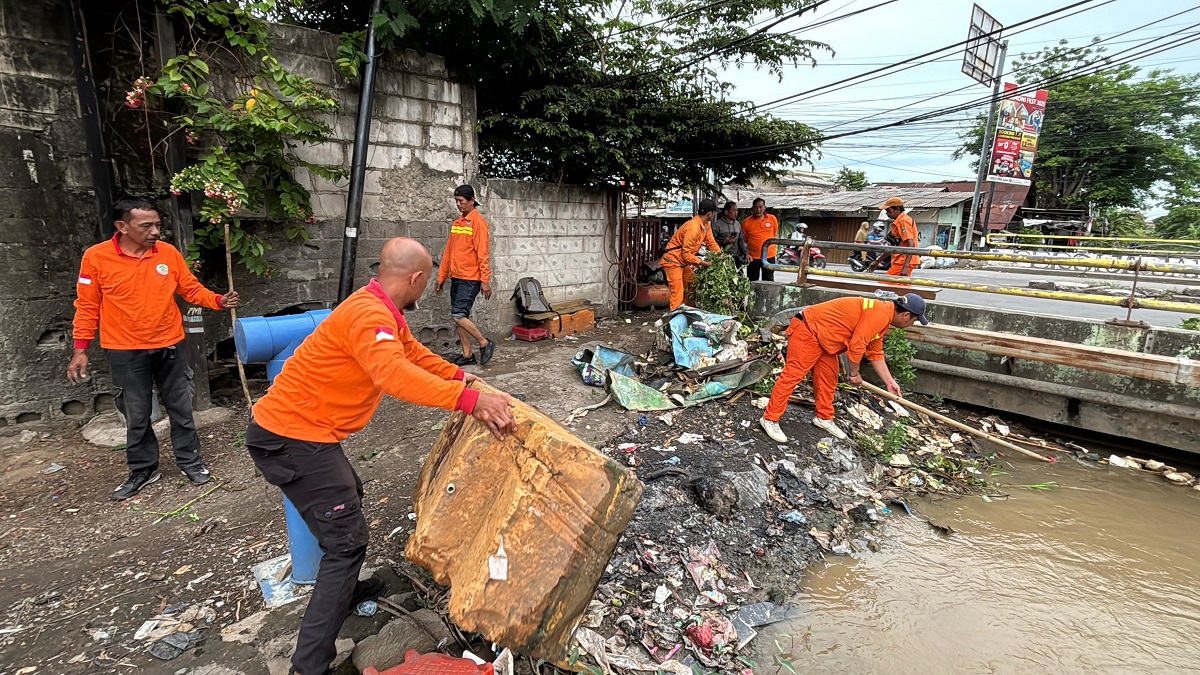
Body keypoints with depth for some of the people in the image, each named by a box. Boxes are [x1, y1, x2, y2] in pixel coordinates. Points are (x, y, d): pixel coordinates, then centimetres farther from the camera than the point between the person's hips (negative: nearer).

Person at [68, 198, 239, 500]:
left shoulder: (169, 253, -3)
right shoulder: (96, 257, -8)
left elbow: (192, 289, 3)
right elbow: (87, 307, -2)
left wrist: (219, 301, -16)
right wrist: (80, 350, -2)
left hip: (170, 347, 2)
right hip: (126, 352, -1)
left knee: (181, 408, 10)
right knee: (136, 416, 10)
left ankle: (190, 462, 24)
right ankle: (142, 471, 26)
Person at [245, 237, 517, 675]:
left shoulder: (384, 312, 7)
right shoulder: (369, 314, -25)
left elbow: (412, 353, 22)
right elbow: (395, 374, -43)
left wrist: (458, 375, 18)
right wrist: (469, 400, -47)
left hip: (295, 429, 11)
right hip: (293, 437, -11)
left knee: (349, 496, 28)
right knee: (347, 537, -8)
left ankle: (345, 590, 46)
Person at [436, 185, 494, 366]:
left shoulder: (478, 222, -8)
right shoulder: (456, 224, 15)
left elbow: (482, 253, -14)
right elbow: (448, 252, 17)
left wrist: (485, 280, -17)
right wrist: (441, 277, 16)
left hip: (470, 279, -8)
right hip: (456, 277, 8)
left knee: (458, 315, -13)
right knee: (460, 316, 8)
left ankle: (485, 344, 3)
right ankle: (467, 355, 16)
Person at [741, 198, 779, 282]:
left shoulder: (773, 219, 1)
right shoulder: (746, 222, -5)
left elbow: (775, 234, 15)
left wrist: (773, 247, 12)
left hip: (769, 256, 2)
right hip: (753, 257, -1)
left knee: (768, 281, 10)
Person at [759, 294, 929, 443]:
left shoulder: (882, 318, 12)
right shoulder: (879, 313, -21)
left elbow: (875, 354, 20)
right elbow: (856, 345, -22)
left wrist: (889, 382, 20)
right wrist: (854, 374, -7)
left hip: (823, 336, 11)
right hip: (808, 330, -11)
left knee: (828, 377, 14)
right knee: (792, 374, -11)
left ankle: (824, 418, 27)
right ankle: (770, 419, -8)